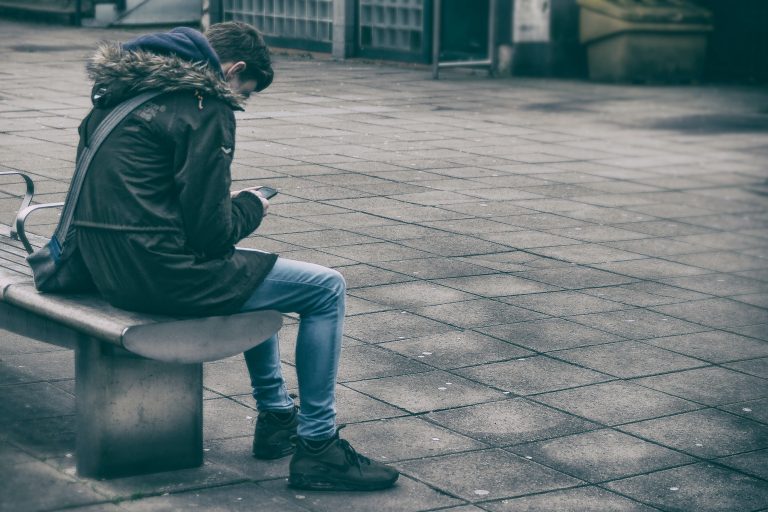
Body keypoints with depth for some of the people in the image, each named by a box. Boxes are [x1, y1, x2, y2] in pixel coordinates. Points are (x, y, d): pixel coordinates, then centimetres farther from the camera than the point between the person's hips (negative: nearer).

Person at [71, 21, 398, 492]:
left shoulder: (122, 91, 15)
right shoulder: (205, 108, -13)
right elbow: (210, 231, -17)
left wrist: (236, 206, 19)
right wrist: (251, 206, 5)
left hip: (109, 269, 10)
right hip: (162, 273, -10)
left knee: (252, 270, 34)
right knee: (327, 289, 1)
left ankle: (276, 417, 38)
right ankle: (317, 446, 5)